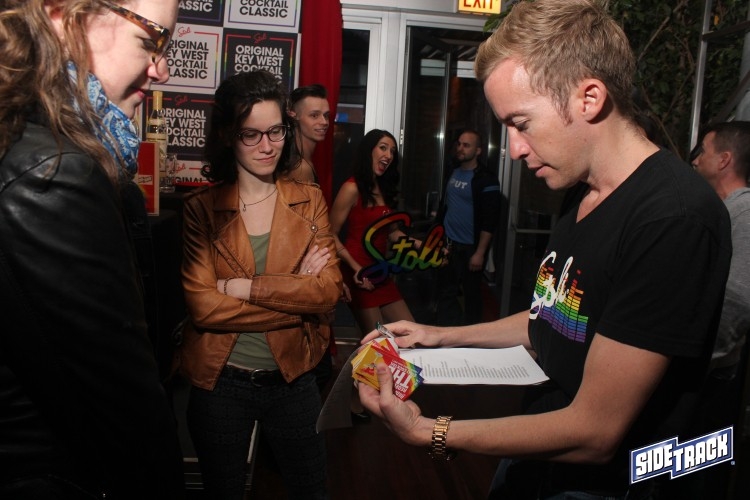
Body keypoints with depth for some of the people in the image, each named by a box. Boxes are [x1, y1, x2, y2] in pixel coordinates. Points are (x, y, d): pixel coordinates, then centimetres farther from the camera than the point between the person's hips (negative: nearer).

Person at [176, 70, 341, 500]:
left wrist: (244, 287, -20)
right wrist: (295, 291, -18)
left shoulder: (309, 202, -1)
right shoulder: (201, 209, -8)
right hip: (219, 383, -1)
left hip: (293, 379, 2)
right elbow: (202, 306, -19)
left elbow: (329, 291, -13)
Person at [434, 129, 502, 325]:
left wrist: (480, 253, -18)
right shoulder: (453, 173, 9)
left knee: (471, 294, 5)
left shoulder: (486, 180, -11)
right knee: (445, 292, 10)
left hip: (470, 249, -6)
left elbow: (490, 221, -14)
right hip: (448, 244, 6)